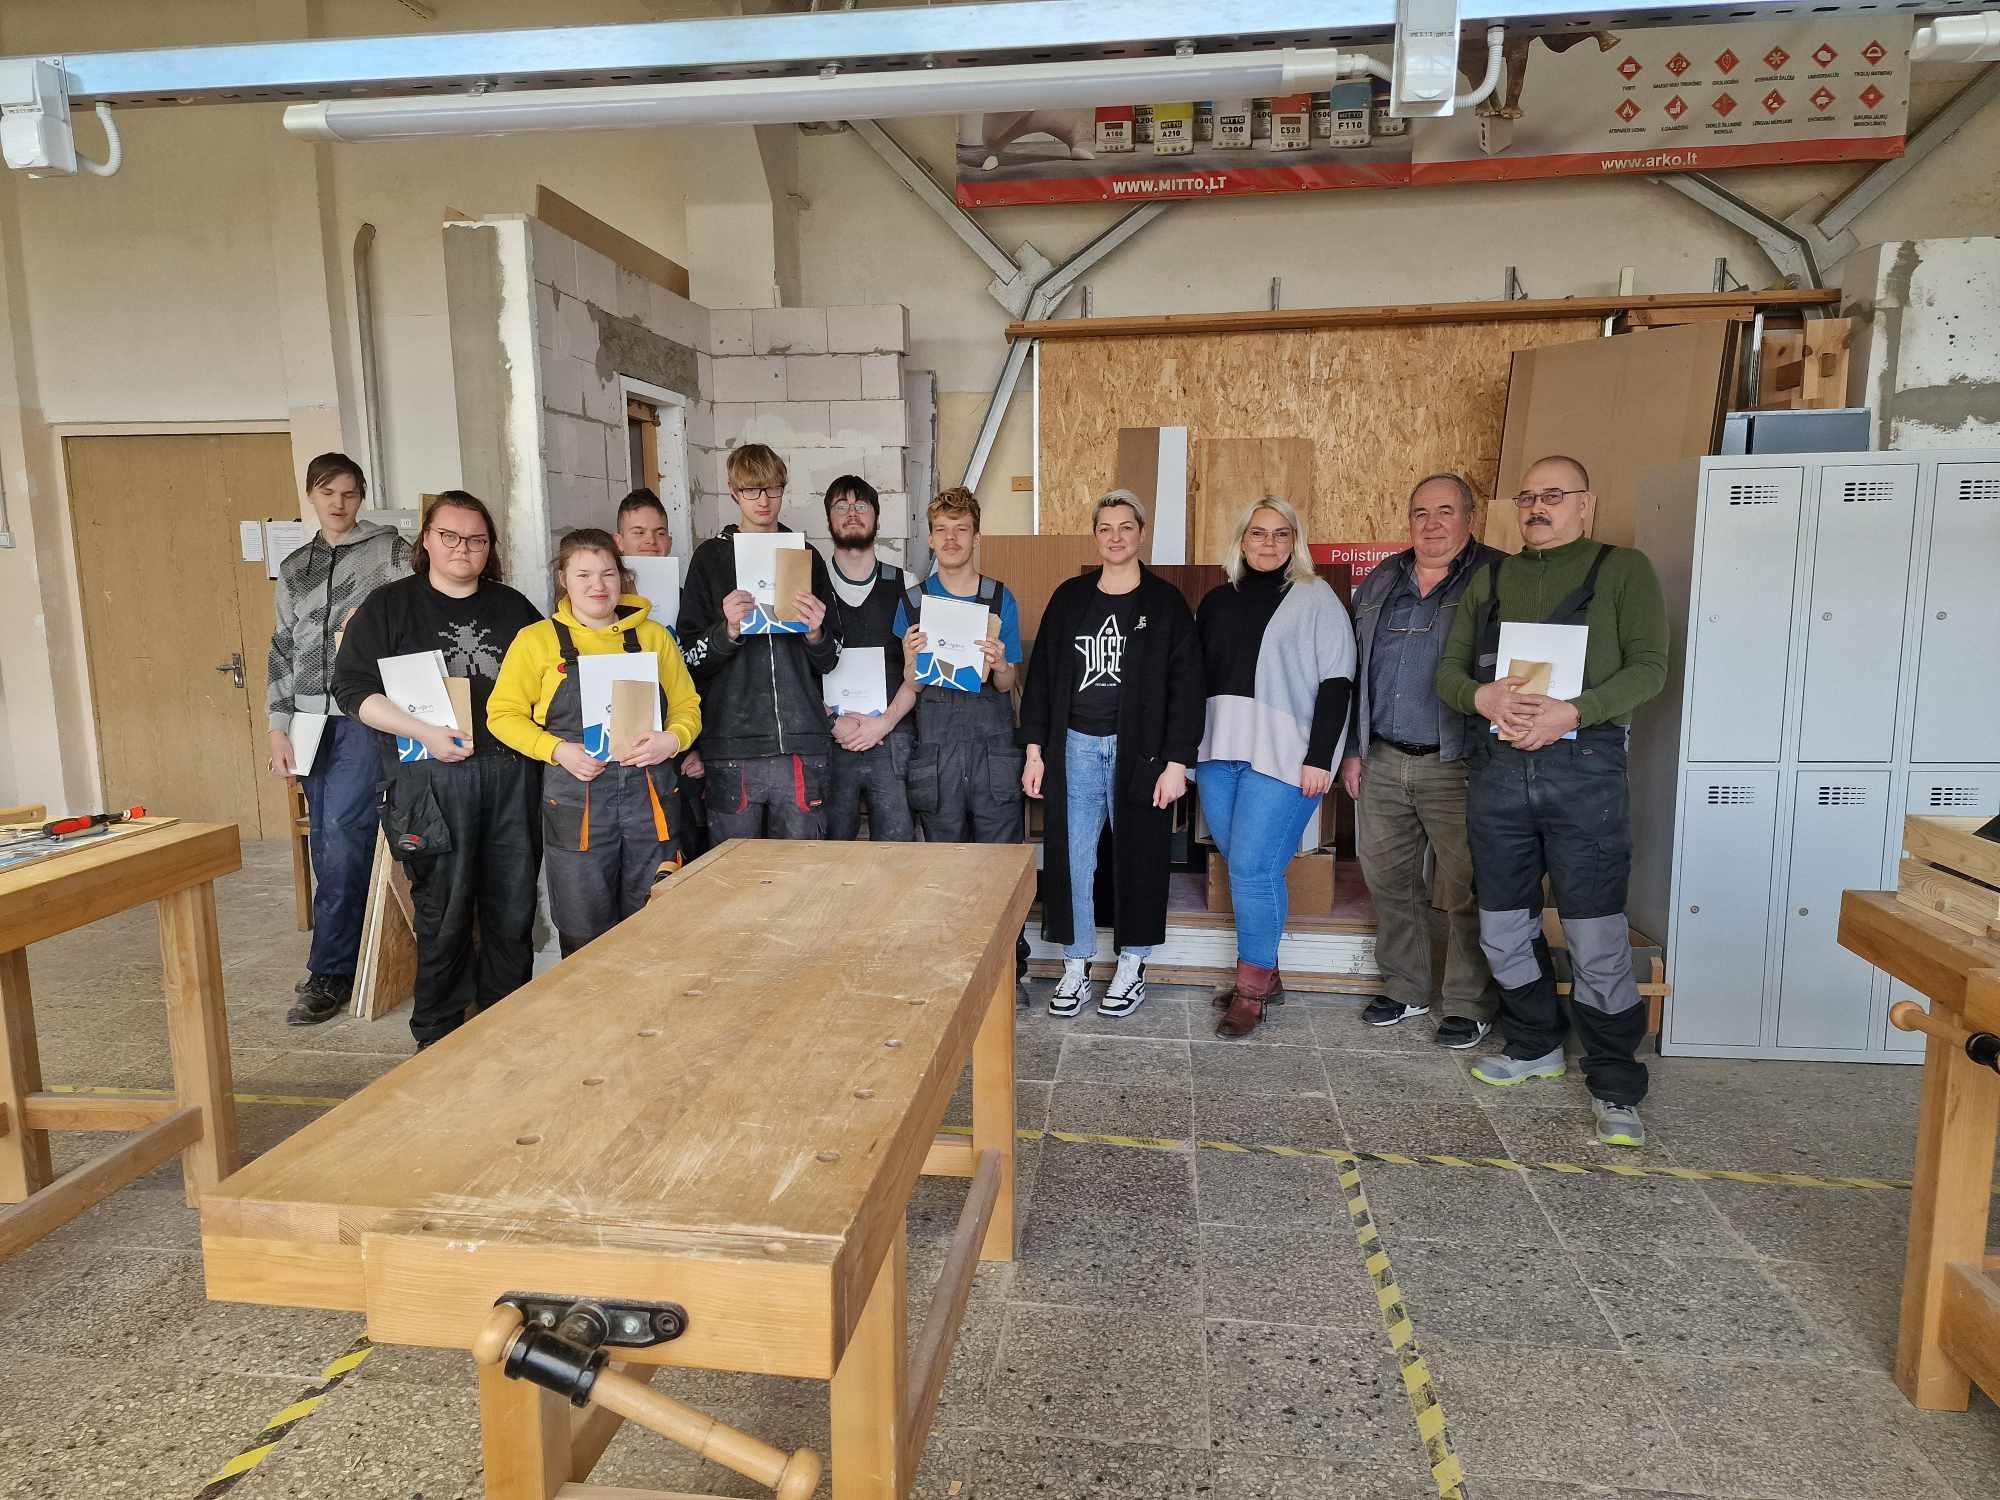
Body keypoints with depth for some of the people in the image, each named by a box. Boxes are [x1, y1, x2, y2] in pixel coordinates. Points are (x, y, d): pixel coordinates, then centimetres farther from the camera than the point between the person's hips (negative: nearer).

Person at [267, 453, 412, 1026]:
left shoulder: (389, 549, 2)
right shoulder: (294, 568, 17)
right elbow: (281, 650, 15)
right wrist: (278, 727, 9)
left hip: (365, 713, -5)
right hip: (311, 717, 5)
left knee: (343, 836, -10)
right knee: (327, 843, 6)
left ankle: (329, 973, -2)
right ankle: (344, 953, 18)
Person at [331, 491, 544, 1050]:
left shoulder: (514, 608, 15)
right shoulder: (388, 605, 4)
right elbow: (351, 687, -2)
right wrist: (424, 732, -14)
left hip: (510, 773, 3)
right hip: (432, 778, -3)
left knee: (513, 910, 7)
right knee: (444, 914, 1)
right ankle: (437, 1036, 17)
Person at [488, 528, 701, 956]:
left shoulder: (652, 635, 10)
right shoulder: (537, 639, 4)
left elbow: (687, 705, 13)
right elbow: (503, 714, 4)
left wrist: (671, 739, -9)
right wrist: (558, 751, -12)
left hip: (650, 796, 2)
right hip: (576, 799, -1)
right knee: (586, 939, 6)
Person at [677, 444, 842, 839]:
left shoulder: (807, 557, 13)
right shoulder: (712, 557, 8)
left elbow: (829, 661, 12)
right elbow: (690, 656, 3)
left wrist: (816, 633, -9)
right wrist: (729, 630, -15)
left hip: (802, 744, 2)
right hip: (732, 746, -1)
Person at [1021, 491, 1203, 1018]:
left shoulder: (1165, 602, 0)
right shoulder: (1069, 597, 8)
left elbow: (1185, 685, -3)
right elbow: (1042, 674, 9)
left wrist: (1177, 762, -9)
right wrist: (1035, 750, 3)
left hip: (1138, 749, -2)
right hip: (1075, 746, 2)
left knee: (1137, 857, 6)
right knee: (1071, 859, 4)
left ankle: (1131, 967, 22)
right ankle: (1075, 969, 17)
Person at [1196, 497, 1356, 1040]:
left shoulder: (1315, 598, 1)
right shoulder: (1217, 601, 15)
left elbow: (1336, 682, -5)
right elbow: (1196, 678, 15)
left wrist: (1320, 758, -12)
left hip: (1282, 754, -5)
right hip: (1217, 751, 5)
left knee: (1252, 867, -8)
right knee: (1243, 866, 9)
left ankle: (1251, 989, 6)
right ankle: (1265, 975, 23)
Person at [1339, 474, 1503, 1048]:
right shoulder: (1380, 582, 13)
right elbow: (1353, 672, 17)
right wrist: (1353, 749, 13)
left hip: (1457, 765, -5)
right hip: (1382, 763, 5)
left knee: (1465, 889, 0)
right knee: (1388, 877, 12)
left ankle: (1470, 1003, 16)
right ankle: (1405, 987, 28)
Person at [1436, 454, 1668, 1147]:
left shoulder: (1623, 569, 5)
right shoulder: (1490, 579, 17)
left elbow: (1648, 667, -4)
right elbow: (1449, 670, 11)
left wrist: (1573, 711, -19)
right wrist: (1482, 696, -11)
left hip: (1583, 765, -4)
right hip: (1498, 765, 5)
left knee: (1596, 937, -4)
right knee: (1504, 928, 13)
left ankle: (1614, 1086, 10)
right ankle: (1536, 1045, 33)